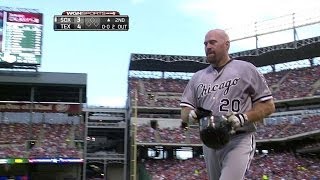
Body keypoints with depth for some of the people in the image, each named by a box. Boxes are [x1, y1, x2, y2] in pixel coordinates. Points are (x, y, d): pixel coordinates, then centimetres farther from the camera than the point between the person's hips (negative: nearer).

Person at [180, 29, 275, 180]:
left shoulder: (245, 69, 4)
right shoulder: (197, 77, 17)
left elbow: (268, 106, 1)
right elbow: (184, 113, 15)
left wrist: (244, 118, -15)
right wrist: (191, 115, -10)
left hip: (238, 141, -5)